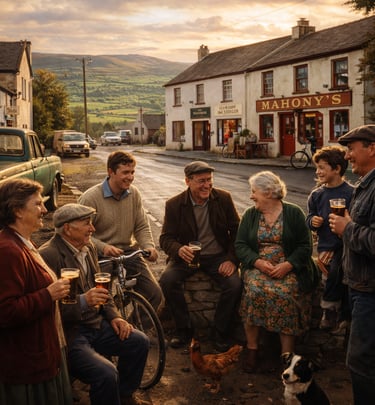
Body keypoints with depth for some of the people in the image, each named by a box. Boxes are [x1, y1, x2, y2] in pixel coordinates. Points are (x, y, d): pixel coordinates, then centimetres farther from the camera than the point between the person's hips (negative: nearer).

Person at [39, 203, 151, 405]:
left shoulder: (88, 247, 8)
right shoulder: (48, 255, -20)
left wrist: (113, 316, 5)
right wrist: (82, 302, -33)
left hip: (94, 324, 9)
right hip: (68, 333, -9)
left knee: (139, 341, 3)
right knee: (107, 373, -26)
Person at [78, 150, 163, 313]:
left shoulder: (134, 194, 5)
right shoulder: (90, 198, -10)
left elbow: (142, 227, 9)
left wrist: (149, 246, -11)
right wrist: (103, 247, -26)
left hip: (129, 252, 5)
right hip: (102, 257, -4)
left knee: (155, 294, -9)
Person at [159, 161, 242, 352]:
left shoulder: (223, 198, -2)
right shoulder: (174, 204, -5)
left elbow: (236, 231, 2)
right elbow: (165, 238, -5)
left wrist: (232, 259, -13)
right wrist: (178, 249, -29)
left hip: (218, 256, 0)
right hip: (187, 256, 0)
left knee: (235, 284, -27)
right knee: (167, 280, -28)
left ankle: (221, 332, -3)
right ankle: (184, 329, -6)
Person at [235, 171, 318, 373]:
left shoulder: (294, 213, 3)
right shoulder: (250, 214, 11)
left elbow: (305, 246, 0)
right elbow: (240, 245, 5)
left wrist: (288, 265, -16)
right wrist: (258, 262, -13)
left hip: (288, 268, -2)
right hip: (257, 266, 2)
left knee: (285, 295, -31)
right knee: (254, 291, -30)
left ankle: (287, 354, -24)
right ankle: (251, 347, -17)